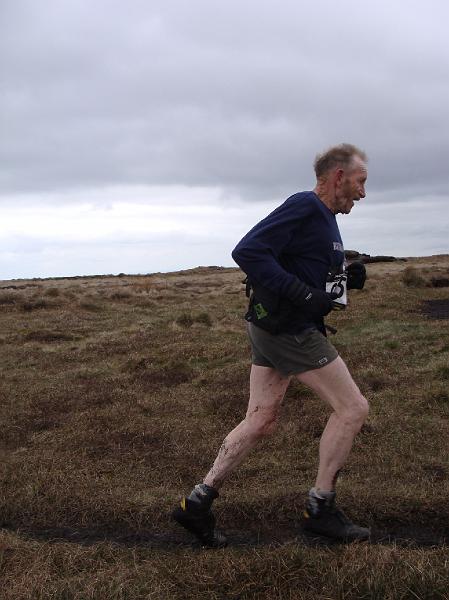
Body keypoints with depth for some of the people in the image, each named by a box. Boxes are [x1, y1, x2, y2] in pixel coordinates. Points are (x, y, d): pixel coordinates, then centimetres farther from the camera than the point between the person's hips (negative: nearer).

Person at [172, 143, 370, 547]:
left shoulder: (323, 218, 17)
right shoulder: (304, 207, -14)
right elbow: (248, 252, -24)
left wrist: (346, 280, 7)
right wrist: (302, 294, -26)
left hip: (272, 331, 10)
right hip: (289, 331, -10)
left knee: (260, 422, 11)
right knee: (353, 408, -1)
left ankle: (198, 502, 15)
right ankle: (320, 508, 11)